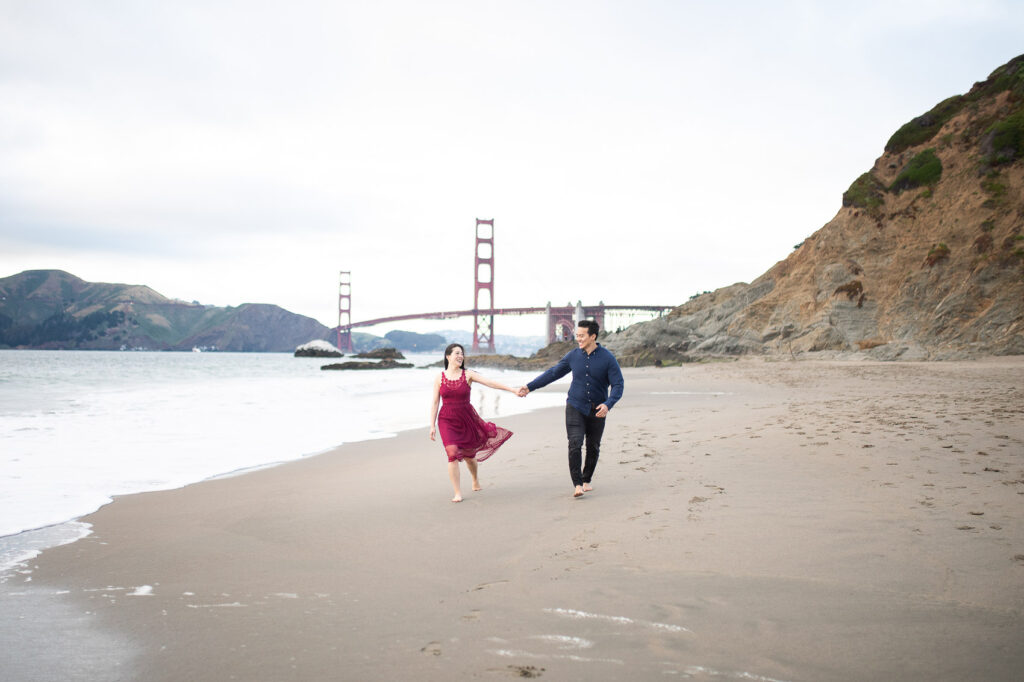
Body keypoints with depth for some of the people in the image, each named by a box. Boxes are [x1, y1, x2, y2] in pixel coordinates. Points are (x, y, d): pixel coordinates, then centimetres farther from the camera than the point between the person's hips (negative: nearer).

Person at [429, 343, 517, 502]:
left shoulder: (468, 375, -3)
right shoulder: (439, 378, 0)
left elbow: (490, 383, -10)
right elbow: (435, 403, 3)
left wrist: (513, 390, -18)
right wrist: (432, 426, -1)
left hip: (466, 419, 1)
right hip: (447, 420, -1)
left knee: (468, 455, 11)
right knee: (453, 453, -15)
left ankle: (475, 480, 44)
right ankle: (457, 493, -6)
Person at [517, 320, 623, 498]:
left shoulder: (607, 358, -10)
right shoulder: (573, 356, -2)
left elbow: (618, 385, -12)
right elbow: (553, 373, 7)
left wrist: (608, 404, -29)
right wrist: (530, 387, 4)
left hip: (597, 410, 0)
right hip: (575, 407, 1)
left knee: (593, 447, 9)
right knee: (575, 444, -14)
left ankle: (587, 480, 29)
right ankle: (577, 485, -14)